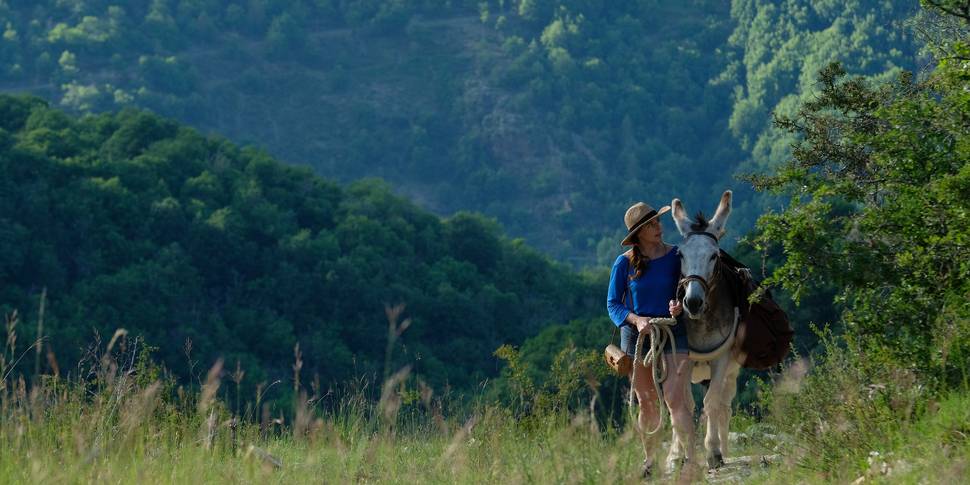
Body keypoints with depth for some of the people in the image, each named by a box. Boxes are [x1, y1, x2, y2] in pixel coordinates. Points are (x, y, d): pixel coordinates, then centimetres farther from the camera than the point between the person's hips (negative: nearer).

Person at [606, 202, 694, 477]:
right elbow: (613, 304, 0)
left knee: (675, 400, -14)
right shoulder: (625, 263, 0)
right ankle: (649, 461, 22)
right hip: (636, 337, 1)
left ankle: (684, 456, -16)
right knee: (647, 404, 9)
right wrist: (636, 319, -18)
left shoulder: (677, 257, 1)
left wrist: (680, 305, -15)